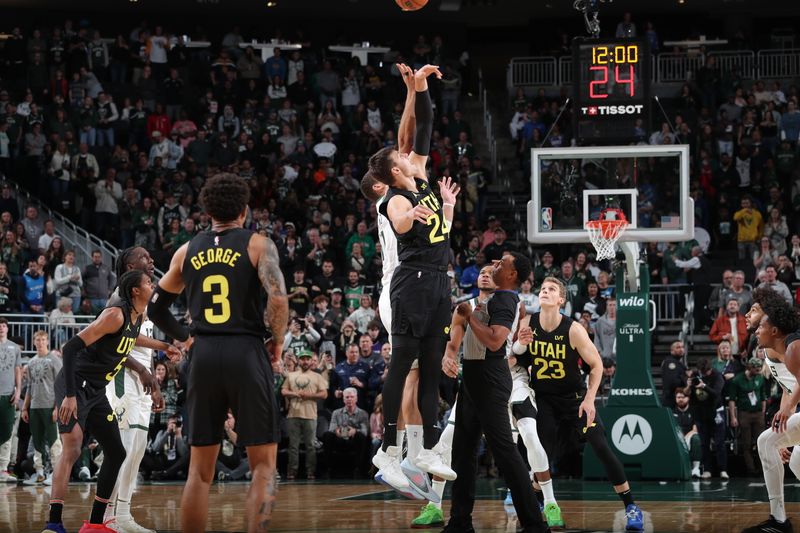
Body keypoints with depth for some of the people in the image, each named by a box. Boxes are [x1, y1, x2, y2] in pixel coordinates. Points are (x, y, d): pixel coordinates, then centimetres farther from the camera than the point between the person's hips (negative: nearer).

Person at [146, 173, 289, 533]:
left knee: (200, 467, 10)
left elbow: (156, 309, 21)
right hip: (246, 354, -3)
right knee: (263, 463, 2)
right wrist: (277, 342, 1)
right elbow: (278, 298, -14)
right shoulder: (257, 244, 2)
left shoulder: (187, 251, 13)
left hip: (204, 356, 4)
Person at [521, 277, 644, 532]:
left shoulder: (573, 330, -20)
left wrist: (590, 399, -18)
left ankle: (631, 506, -1)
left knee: (601, 447, -9)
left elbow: (596, 365, -10)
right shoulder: (527, 324, -12)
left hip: (574, 396, -2)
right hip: (543, 397, 2)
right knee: (543, 453, -9)